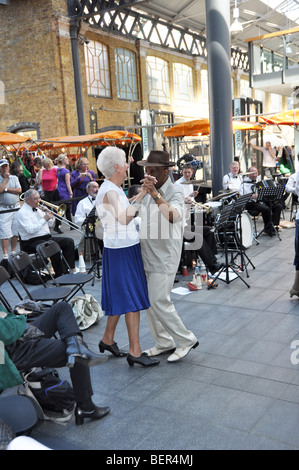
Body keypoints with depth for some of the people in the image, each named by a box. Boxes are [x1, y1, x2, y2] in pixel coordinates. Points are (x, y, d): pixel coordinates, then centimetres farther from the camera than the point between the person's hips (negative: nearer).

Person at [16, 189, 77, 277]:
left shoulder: (38, 209, 16)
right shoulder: (22, 212, -8)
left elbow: (50, 224, 21)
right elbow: (31, 230, -22)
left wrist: (50, 215, 2)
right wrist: (44, 219, -21)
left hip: (47, 238, 8)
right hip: (32, 242, -8)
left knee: (69, 241, -9)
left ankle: (72, 269, -13)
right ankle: (59, 275, -25)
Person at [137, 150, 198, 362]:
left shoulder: (175, 192, -15)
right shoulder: (148, 190, 9)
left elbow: (173, 216, -38)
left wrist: (155, 194, -45)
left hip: (164, 258, -8)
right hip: (147, 257, 8)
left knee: (160, 302, -7)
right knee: (150, 302, 12)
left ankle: (186, 340, 12)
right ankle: (164, 343, 27)